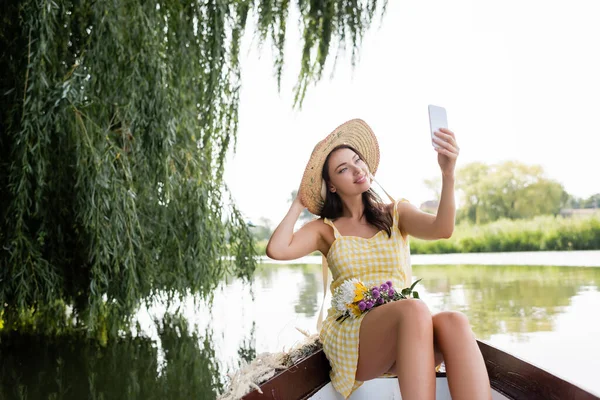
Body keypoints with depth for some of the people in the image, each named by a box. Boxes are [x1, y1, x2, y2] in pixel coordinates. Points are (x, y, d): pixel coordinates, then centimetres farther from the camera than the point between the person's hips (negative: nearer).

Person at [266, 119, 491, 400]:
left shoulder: (397, 213, 15)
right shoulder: (325, 229, 12)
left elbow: (442, 229, -7)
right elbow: (276, 250, -7)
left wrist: (448, 173, -22)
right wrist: (299, 204, 9)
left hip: (407, 329, 2)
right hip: (350, 337, -2)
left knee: (453, 323, -35)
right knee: (414, 310, -37)